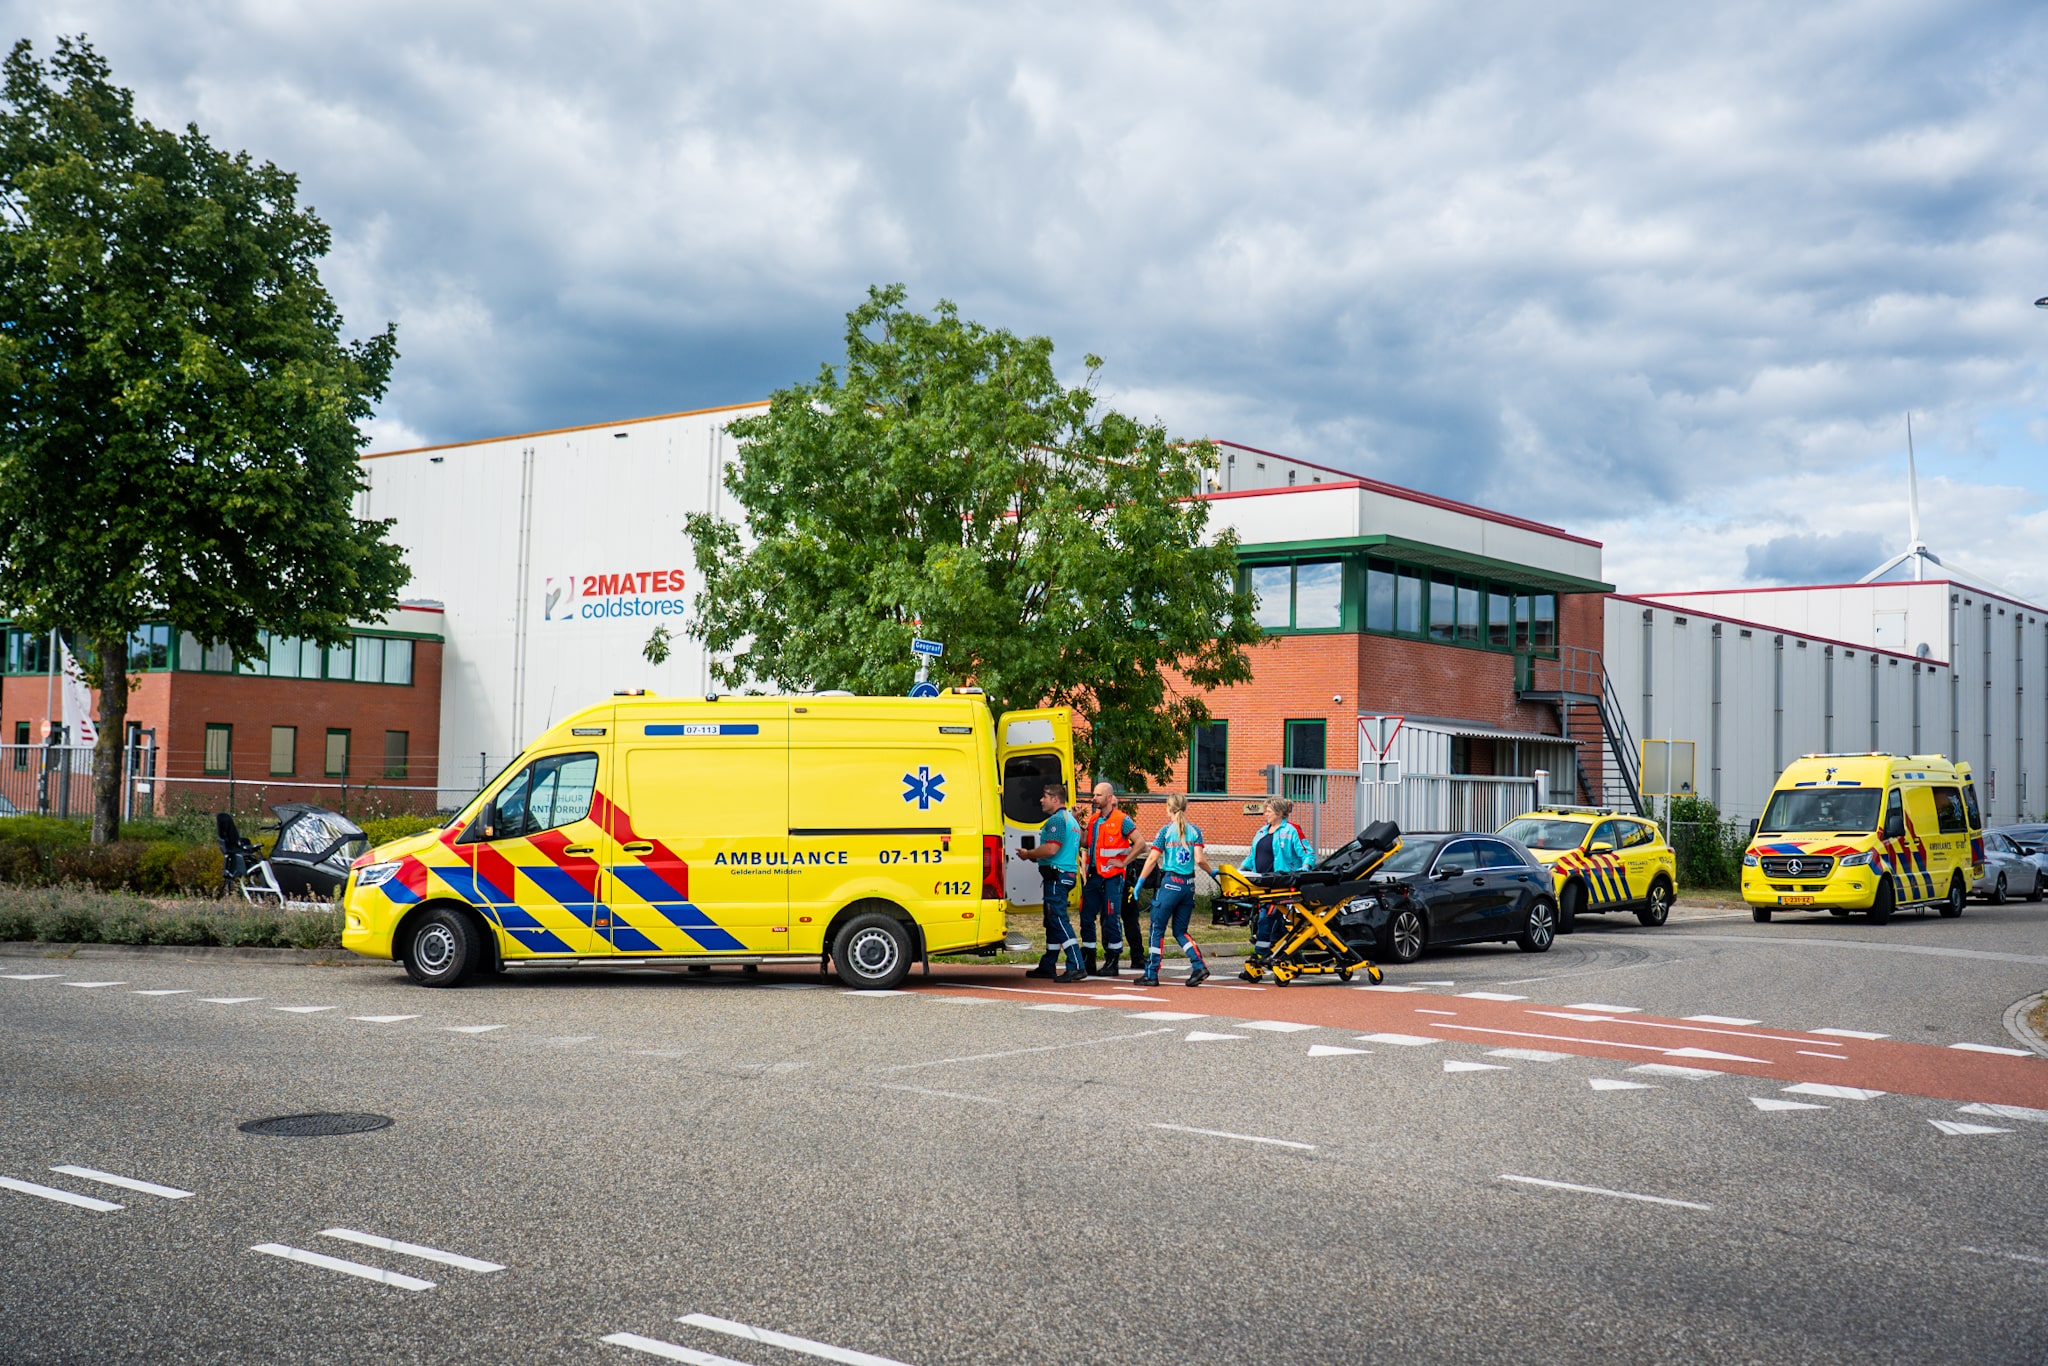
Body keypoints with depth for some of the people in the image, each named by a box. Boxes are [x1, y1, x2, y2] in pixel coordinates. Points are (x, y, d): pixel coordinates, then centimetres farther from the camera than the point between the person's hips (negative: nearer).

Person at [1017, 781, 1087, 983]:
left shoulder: (1057, 819, -13)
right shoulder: (1070, 819, 21)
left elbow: (1051, 849, -23)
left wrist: (1028, 854, -8)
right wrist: (1035, 857, 22)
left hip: (1056, 875, -11)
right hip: (1066, 874, 11)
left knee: (1059, 920, -13)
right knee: (1052, 921, 16)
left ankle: (1076, 967, -19)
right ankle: (1048, 966, 24)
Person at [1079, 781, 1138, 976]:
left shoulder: (1122, 820, -5)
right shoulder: (1093, 819, 15)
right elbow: (1084, 843, 13)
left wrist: (1124, 862, -9)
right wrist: (1081, 824, 0)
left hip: (1111, 877, -7)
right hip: (1093, 876, 7)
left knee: (1111, 919, -3)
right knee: (1087, 918, 7)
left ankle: (1112, 963, 4)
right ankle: (1087, 962, 15)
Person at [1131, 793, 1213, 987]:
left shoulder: (1166, 830, -4)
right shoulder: (1195, 831, 3)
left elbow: (1153, 859, -8)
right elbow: (1199, 859, -5)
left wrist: (1140, 881, -1)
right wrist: (1211, 872, 13)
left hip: (1170, 884, -4)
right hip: (1189, 884, 4)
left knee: (1158, 929, 5)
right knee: (1180, 930, 14)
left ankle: (1151, 974, 5)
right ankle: (1199, 966, -3)